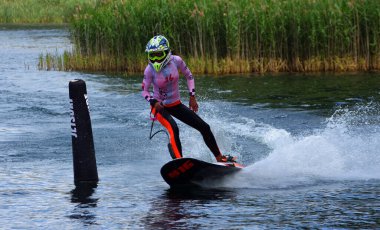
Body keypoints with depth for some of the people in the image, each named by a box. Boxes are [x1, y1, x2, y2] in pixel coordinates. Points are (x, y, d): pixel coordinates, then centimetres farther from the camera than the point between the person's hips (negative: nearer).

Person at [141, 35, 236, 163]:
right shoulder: (150, 70, -18)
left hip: (176, 104, 4)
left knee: (204, 127, 5)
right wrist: (154, 102, -26)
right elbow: (144, 90, -8)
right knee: (173, 129, -34)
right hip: (160, 106, -4)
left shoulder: (176, 61, -13)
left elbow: (189, 76, 4)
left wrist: (192, 96, -2)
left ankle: (219, 157, 23)